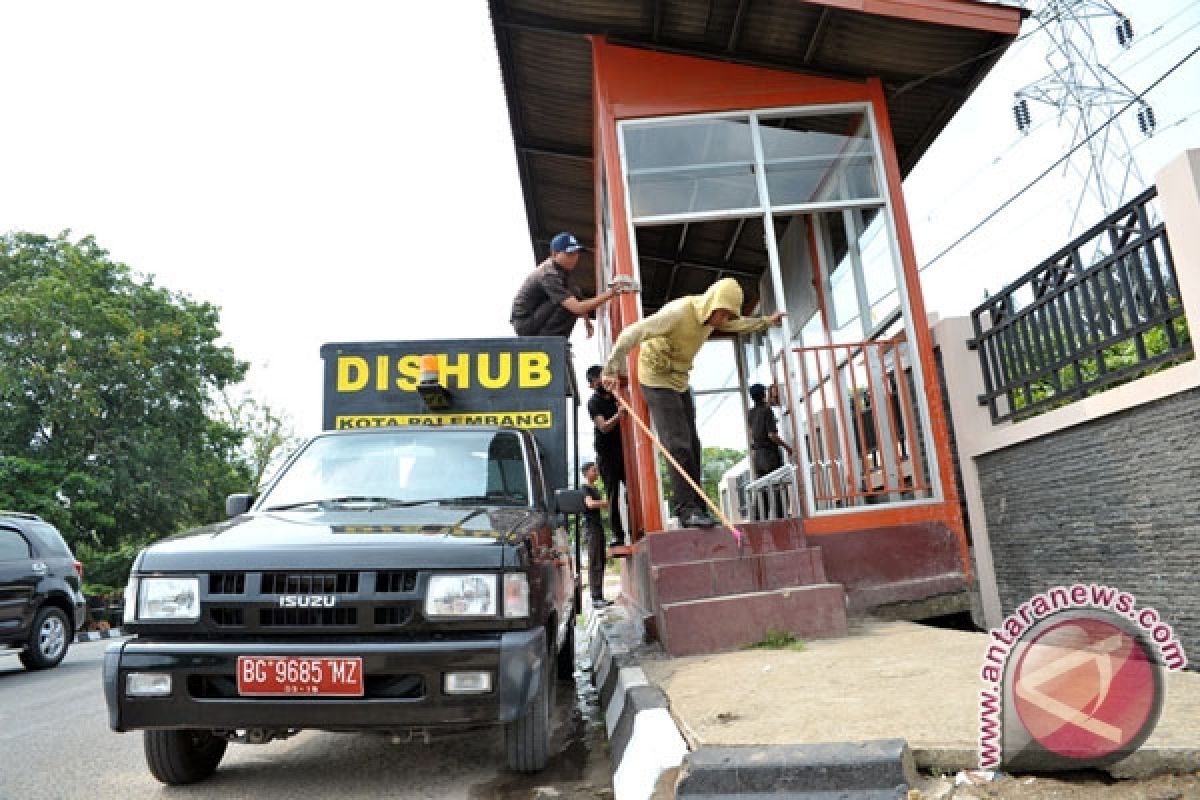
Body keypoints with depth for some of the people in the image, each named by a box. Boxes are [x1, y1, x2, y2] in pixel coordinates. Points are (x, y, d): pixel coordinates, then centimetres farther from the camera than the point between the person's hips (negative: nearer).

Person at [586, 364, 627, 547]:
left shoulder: (616, 396, 12)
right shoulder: (593, 402, -1)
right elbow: (604, 427, -13)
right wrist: (618, 415, -29)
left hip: (623, 450, 4)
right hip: (606, 453, -4)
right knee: (613, 496, -3)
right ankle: (618, 535, -1)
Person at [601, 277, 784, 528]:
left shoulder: (711, 313, -1)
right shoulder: (678, 312, -26)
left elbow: (737, 325, 23)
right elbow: (632, 333, -28)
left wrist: (766, 321, 16)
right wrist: (612, 370, -29)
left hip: (680, 381, 9)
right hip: (657, 381, -8)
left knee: (691, 445, 7)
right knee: (678, 445, -16)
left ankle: (696, 509, 12)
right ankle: (687, 509, -12)